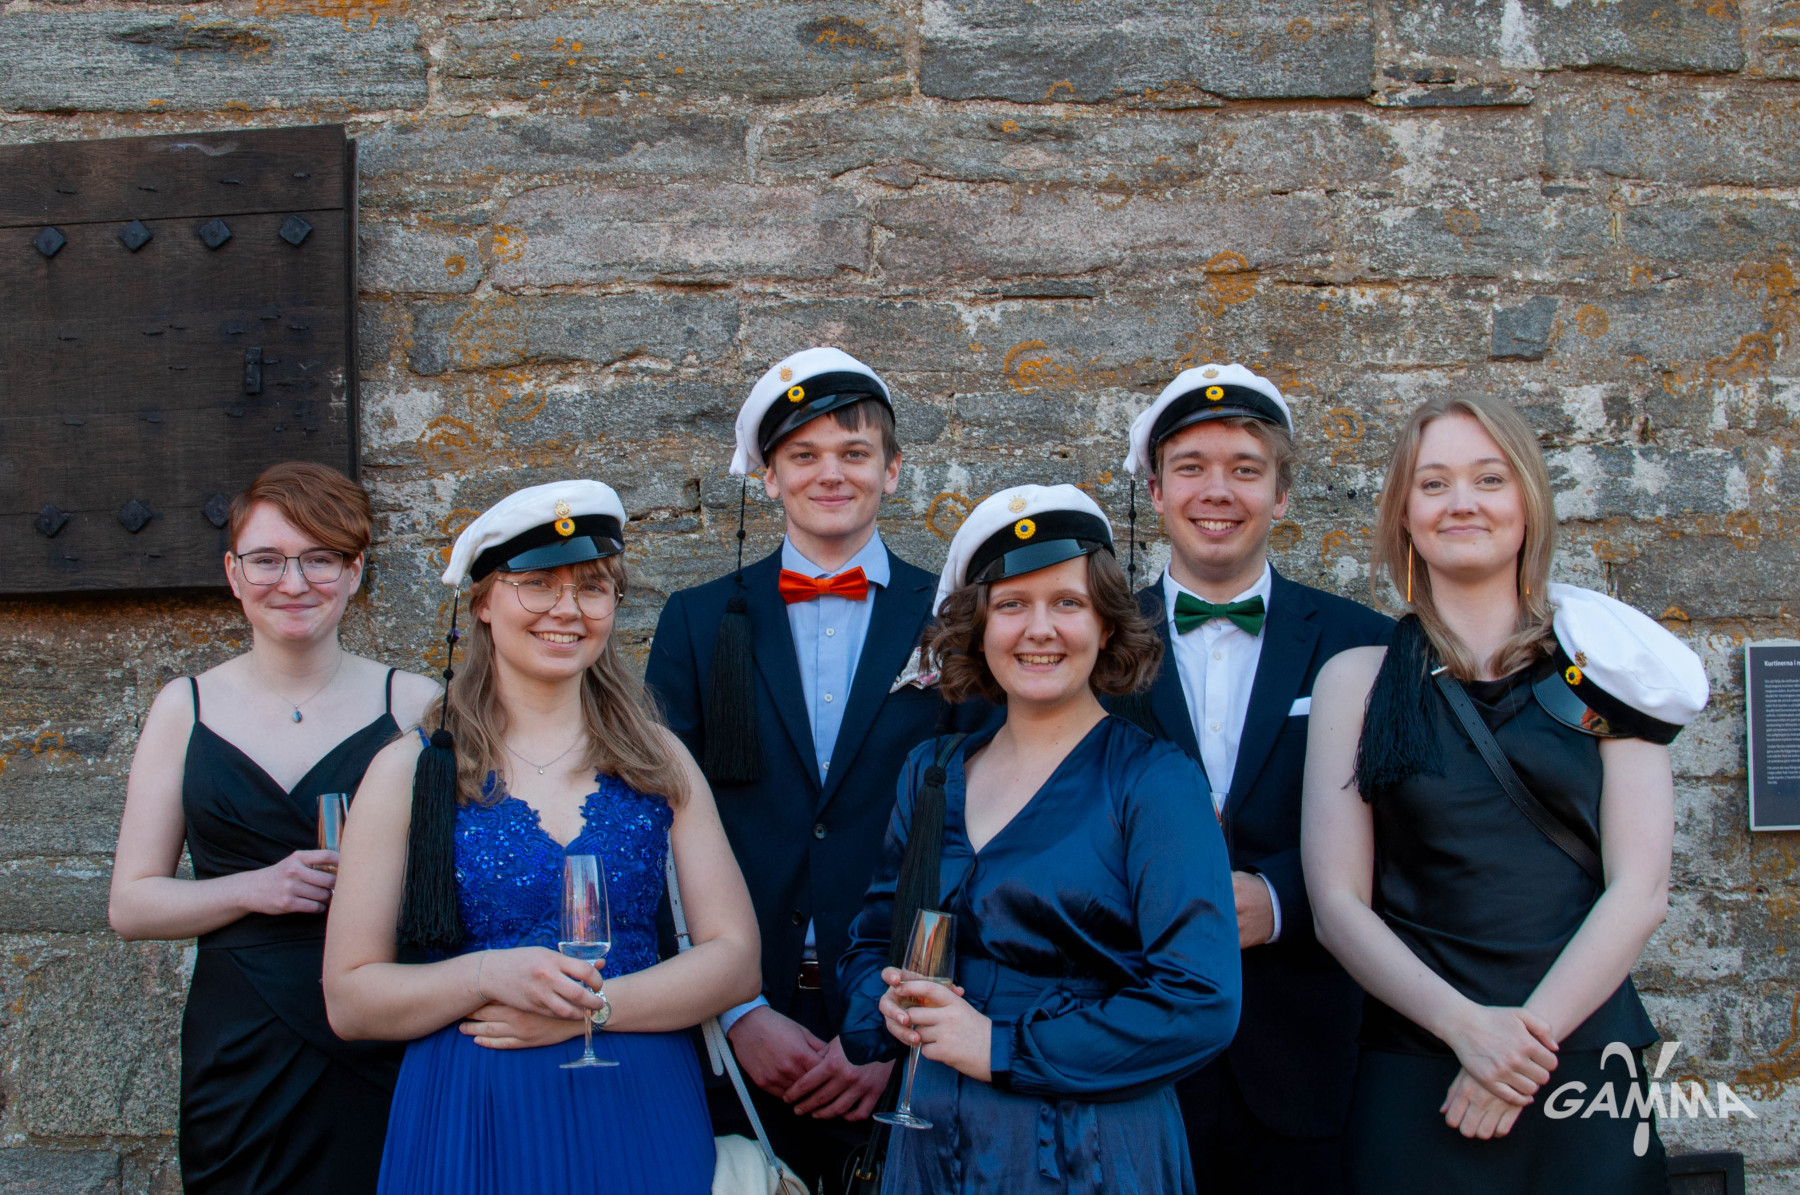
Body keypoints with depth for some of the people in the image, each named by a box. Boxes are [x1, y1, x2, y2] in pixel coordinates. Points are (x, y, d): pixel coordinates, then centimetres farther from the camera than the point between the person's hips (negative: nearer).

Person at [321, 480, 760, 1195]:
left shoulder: (659, 760, 4)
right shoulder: (410, 772, -1)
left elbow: (736, 959, -1)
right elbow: (349, 1001, -3)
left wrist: (589, 1007, -14)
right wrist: (488, 976, -19)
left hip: (641, 1115, 2)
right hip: (470, 1120, -1)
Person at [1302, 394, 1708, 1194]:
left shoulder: (1600, 668, 4)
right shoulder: (1359, 679, 2)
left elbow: (1640, 889, -2)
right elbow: (1337, 904, -3)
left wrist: (1531, 1032, -12)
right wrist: (1467, 1025, -16)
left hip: (1586, 1063, 1)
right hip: (1415, 1080, 0)